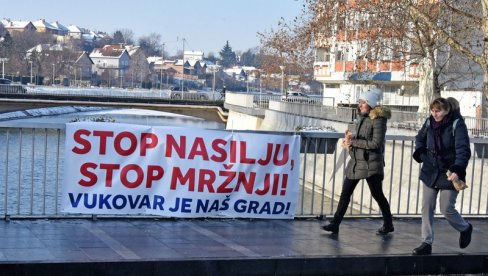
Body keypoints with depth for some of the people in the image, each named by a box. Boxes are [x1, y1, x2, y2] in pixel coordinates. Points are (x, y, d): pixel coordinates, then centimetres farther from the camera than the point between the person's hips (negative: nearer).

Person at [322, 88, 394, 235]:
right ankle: (335, 224, 7)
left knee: (377, 194, 5)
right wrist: (349, 141, 0)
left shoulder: (378, 120, -13)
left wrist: (353, 142, -18)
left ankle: (388, 224, 22)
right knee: (345, 193, 4)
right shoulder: (362, 118, 12)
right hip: (356, 161, 8)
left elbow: (376, 143, -19)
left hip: (371, 164, -8)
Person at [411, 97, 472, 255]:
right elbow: (420, 139, 20)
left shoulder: (457, 124, -15)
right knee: (427, 208, 3)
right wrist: (421, 154, 1)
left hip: (449, 174, -5)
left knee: (447, 209, -1)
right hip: (430, 172, 5)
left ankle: (465, 228, 30)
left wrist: (457, 171, -37)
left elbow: (463, 150, -24)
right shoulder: (429, 122, 0)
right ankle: (427, 243, 11)